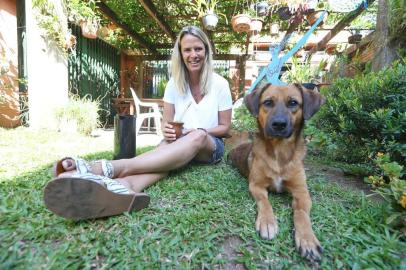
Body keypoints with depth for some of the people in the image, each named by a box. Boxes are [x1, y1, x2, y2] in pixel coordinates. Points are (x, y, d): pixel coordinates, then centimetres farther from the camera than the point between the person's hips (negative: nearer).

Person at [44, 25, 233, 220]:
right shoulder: (175, 82, 1)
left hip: (210, 146, -1)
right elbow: (167, 121, 4)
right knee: (166, 154, -37)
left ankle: (106, 168, -54)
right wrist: (167, 130, -20)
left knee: (198, 136, -38)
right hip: (178, 143, 1)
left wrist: (199, 131, -18)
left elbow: (225, 127, 0)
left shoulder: (220, 84, -3)